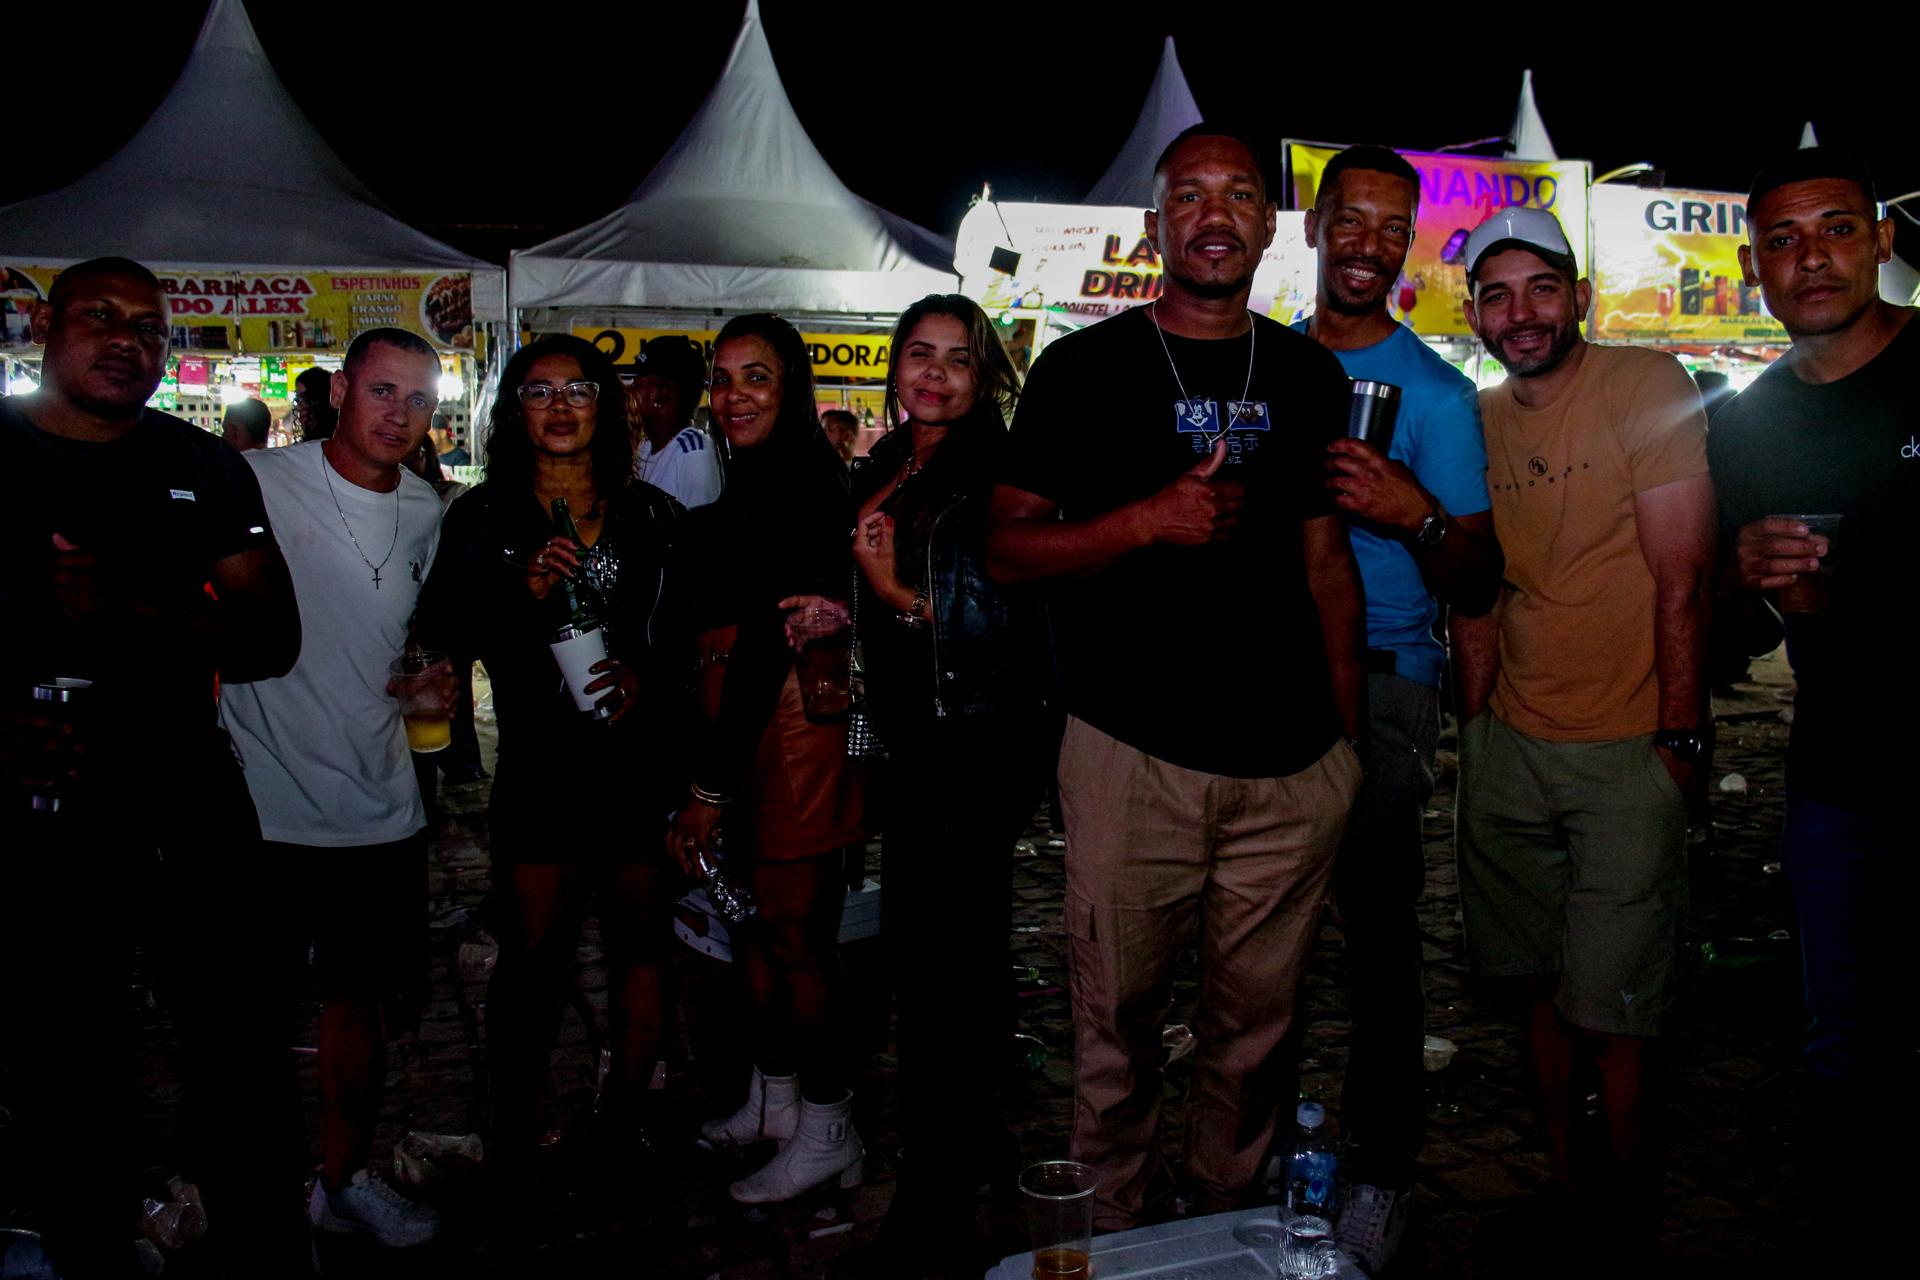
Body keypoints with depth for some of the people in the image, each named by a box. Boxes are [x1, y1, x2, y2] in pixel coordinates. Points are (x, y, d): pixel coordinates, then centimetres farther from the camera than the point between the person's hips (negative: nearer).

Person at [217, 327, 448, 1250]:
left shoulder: (429, 515, 7)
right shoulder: (257, 484, -9)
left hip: (379, 809, 5)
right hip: (262, 805, -4)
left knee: (362, 1001, 16)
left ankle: (343, 1180, 34)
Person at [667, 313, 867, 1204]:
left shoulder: (802, 485, -13)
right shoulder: (753, 481, 16)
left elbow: (768, 636, -18)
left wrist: (711, 783, -18)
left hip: (787, 721, -9)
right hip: (736, 716, 9)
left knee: (795, 929, -1)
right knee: (753, 919, 15)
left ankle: (826, 1131, 12)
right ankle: (774, 1098, 30)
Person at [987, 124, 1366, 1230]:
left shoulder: (1309, 375, 11)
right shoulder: (1086, 368, 1)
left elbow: (1327, 561, 14)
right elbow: (1009, 548, -2)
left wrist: (1350, 736, 10)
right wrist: (1152, 519, -17)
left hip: (1294, 766, 3)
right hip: (1135, 755, -2)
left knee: (1257, 1025, 13)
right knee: (1120, 1017, 8)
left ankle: (1235, 1223, 34)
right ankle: (1124, 1227, 30)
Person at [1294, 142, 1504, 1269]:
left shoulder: (1436, 391, -1)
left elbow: (1479, 588, -5)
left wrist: (1416, 515, -22)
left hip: (1380, 683, -3)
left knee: (1379, 932, 0)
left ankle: (1381, 1172, 16)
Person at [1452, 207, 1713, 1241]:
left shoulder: (1649, 386, -9)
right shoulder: (1478, 421, 7)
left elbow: (1681, 581, -11)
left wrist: (1676, 738, -13)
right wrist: (1473, 729, 10)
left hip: (1626, 750, -5)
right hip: (1509, 747, 5)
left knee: (1609, 1000, -1)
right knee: (1539, 980, 13)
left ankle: (1628, 1196, 21)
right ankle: (1561, 1180, 31)